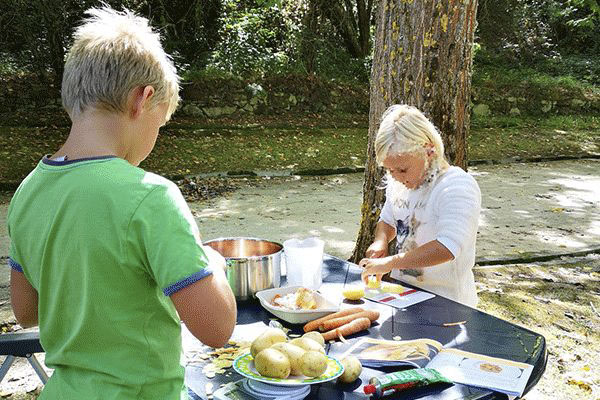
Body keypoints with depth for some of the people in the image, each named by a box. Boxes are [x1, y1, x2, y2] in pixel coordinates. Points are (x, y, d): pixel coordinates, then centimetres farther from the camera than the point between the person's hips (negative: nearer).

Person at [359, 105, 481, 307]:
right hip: (403, 292, 7)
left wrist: (389, 263, -27)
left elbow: (447, 248, -28)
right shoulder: (398, 183, 8)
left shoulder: (457, 186, -17)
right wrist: (380, 241, 3)